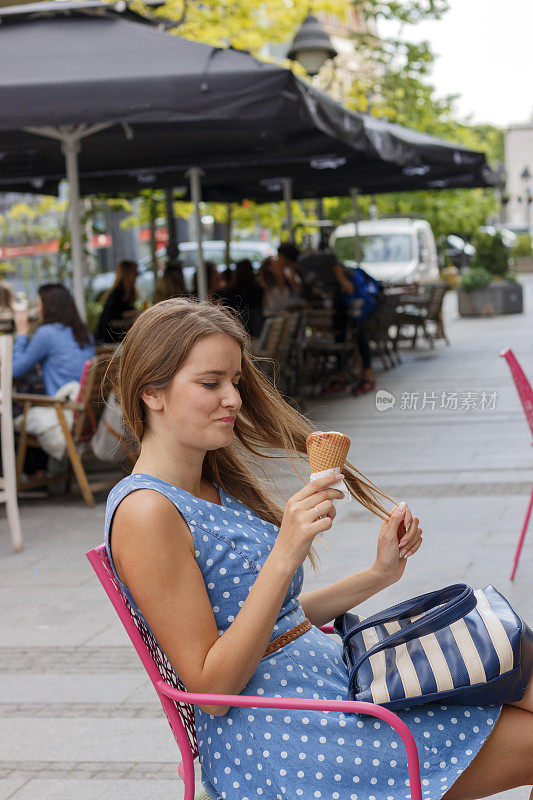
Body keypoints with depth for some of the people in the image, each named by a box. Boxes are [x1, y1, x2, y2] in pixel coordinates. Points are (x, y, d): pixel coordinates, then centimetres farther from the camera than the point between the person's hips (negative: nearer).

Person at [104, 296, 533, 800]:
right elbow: (211, 688, -19)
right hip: (271, 743, -9)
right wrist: (285, 555, -24)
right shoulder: (145, 512, -16)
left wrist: (378, 574, 8)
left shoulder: (216, 488, 13)